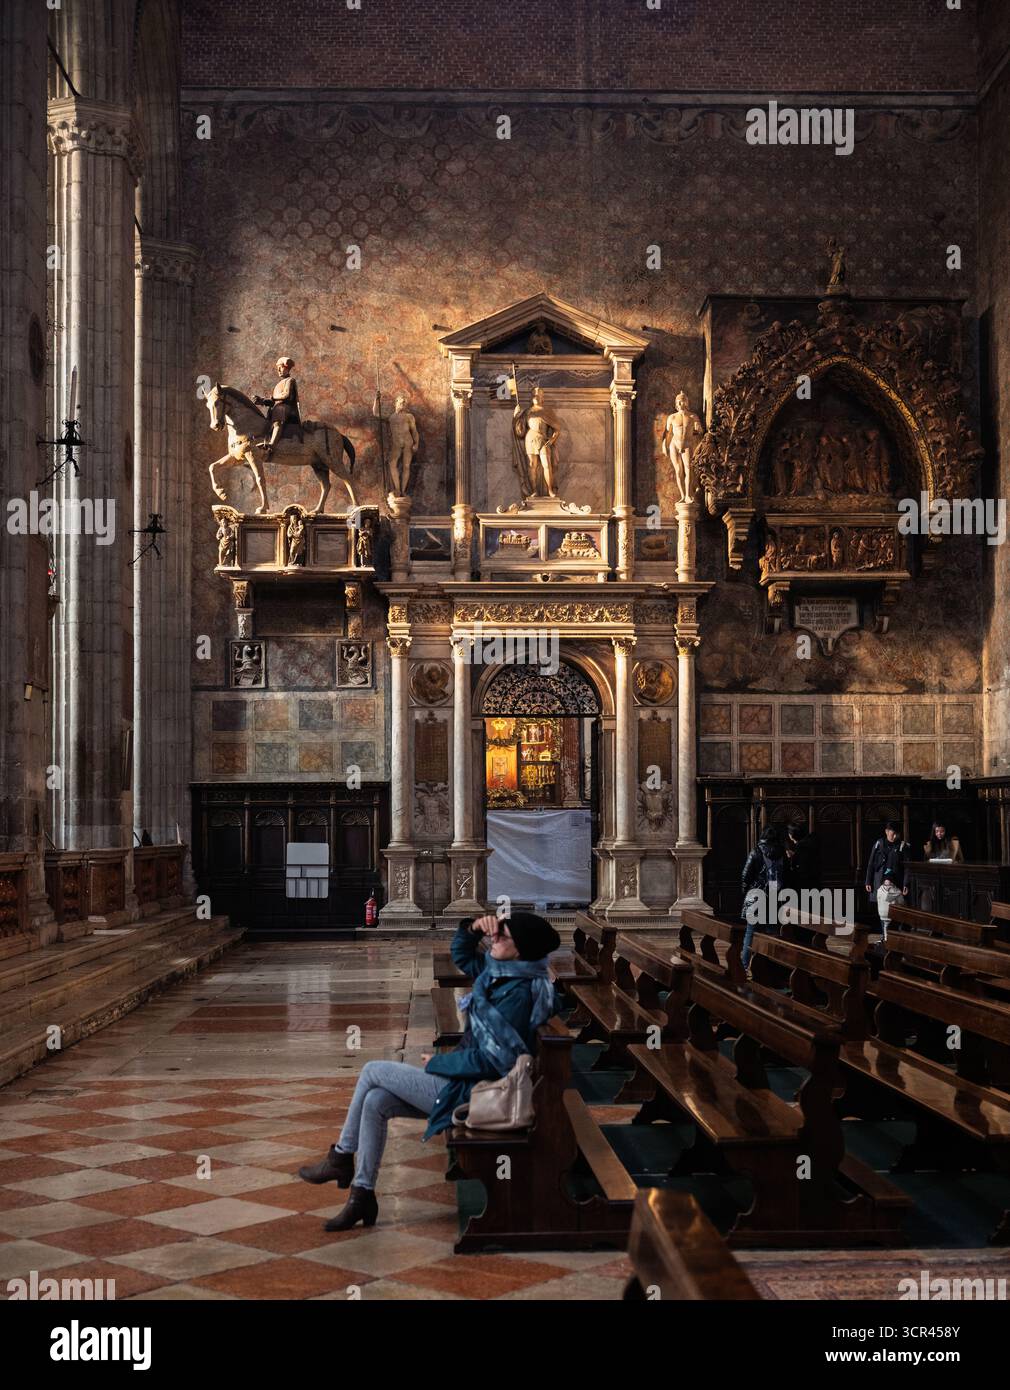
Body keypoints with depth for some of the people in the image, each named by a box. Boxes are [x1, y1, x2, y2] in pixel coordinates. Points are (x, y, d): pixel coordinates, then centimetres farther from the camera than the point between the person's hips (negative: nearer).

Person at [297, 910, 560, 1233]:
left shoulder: (518, 993, -24)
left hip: (471, 1092, -9)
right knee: (375, 1102, -1)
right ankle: (362, 1193, 6)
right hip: (466, 1079, 9)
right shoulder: (499, 972, 3)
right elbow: (460, 955, 21)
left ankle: (341, 1158, 12)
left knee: (372, 1072, -3)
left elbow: (489, 1060, -26)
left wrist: (436, 1063, -12)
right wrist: (474, 928, -1)